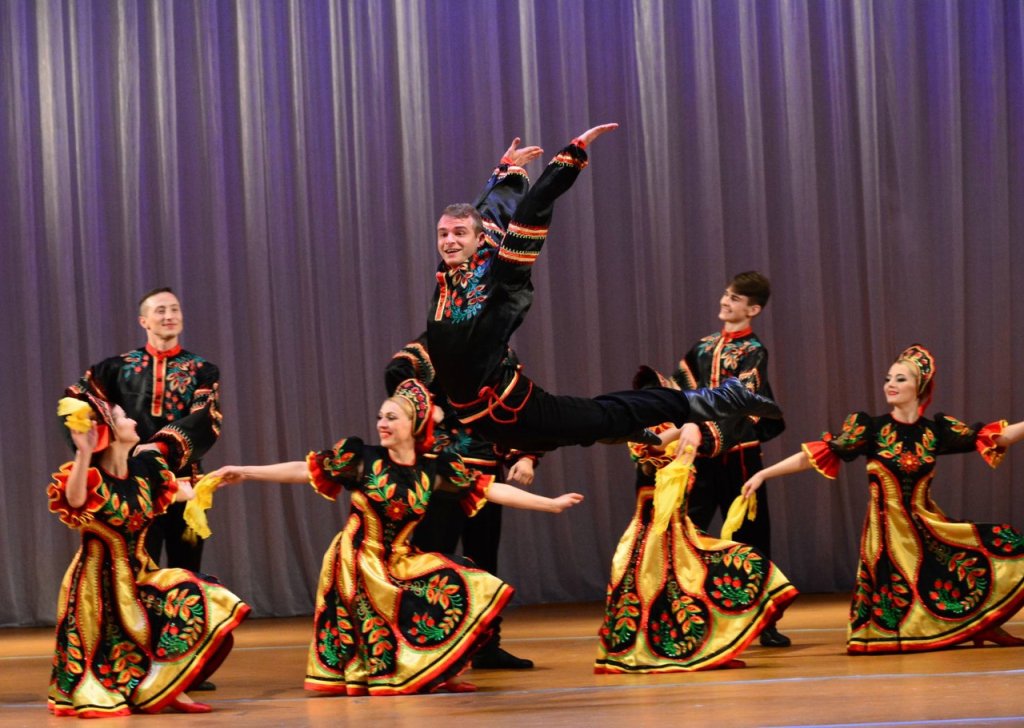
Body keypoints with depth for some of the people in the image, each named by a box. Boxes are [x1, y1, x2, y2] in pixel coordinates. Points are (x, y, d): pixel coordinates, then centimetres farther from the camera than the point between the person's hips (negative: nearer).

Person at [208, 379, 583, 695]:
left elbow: (490, 489, 0)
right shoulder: (362, 458, -8)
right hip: (359, 562, -3)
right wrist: (245, 472, -13)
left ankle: (435, 673, 2)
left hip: (403, 562, 3)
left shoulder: (435, 469, -2)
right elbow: (305, 470, -8)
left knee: (459, 591, -9)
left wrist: (550, 503, 0)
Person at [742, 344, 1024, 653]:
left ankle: (982, 625, 7)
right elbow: (816, 456, -7)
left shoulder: (937, 430, 2)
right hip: (888, 533, -3)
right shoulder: (870, 428, -5)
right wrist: (763, 474, -11)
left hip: (928, 526, 3)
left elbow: (998, 437, 3)